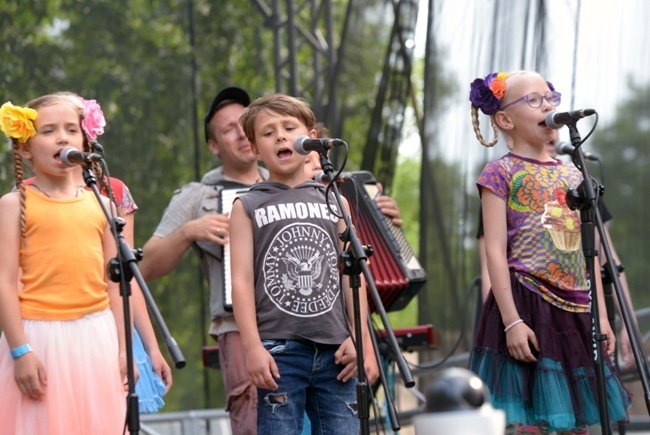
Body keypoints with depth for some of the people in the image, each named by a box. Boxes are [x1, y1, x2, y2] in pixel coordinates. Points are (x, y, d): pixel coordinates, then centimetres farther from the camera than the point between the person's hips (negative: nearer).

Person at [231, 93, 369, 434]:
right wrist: (252, 346, -11)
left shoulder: (334, 202, 13)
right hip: (279, 350, -3)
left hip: (334, 349, 3)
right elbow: (242, 280, -2)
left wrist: (358, 337, 2)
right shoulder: (248, 207, 6)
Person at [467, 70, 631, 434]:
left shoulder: (572, 174, 15)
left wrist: (600, 315, 10)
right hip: (527, 306, -6)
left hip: (575, 310, 6)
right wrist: (511, 321, -17)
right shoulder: (501, 173, -2)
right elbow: (496, 251, -9)